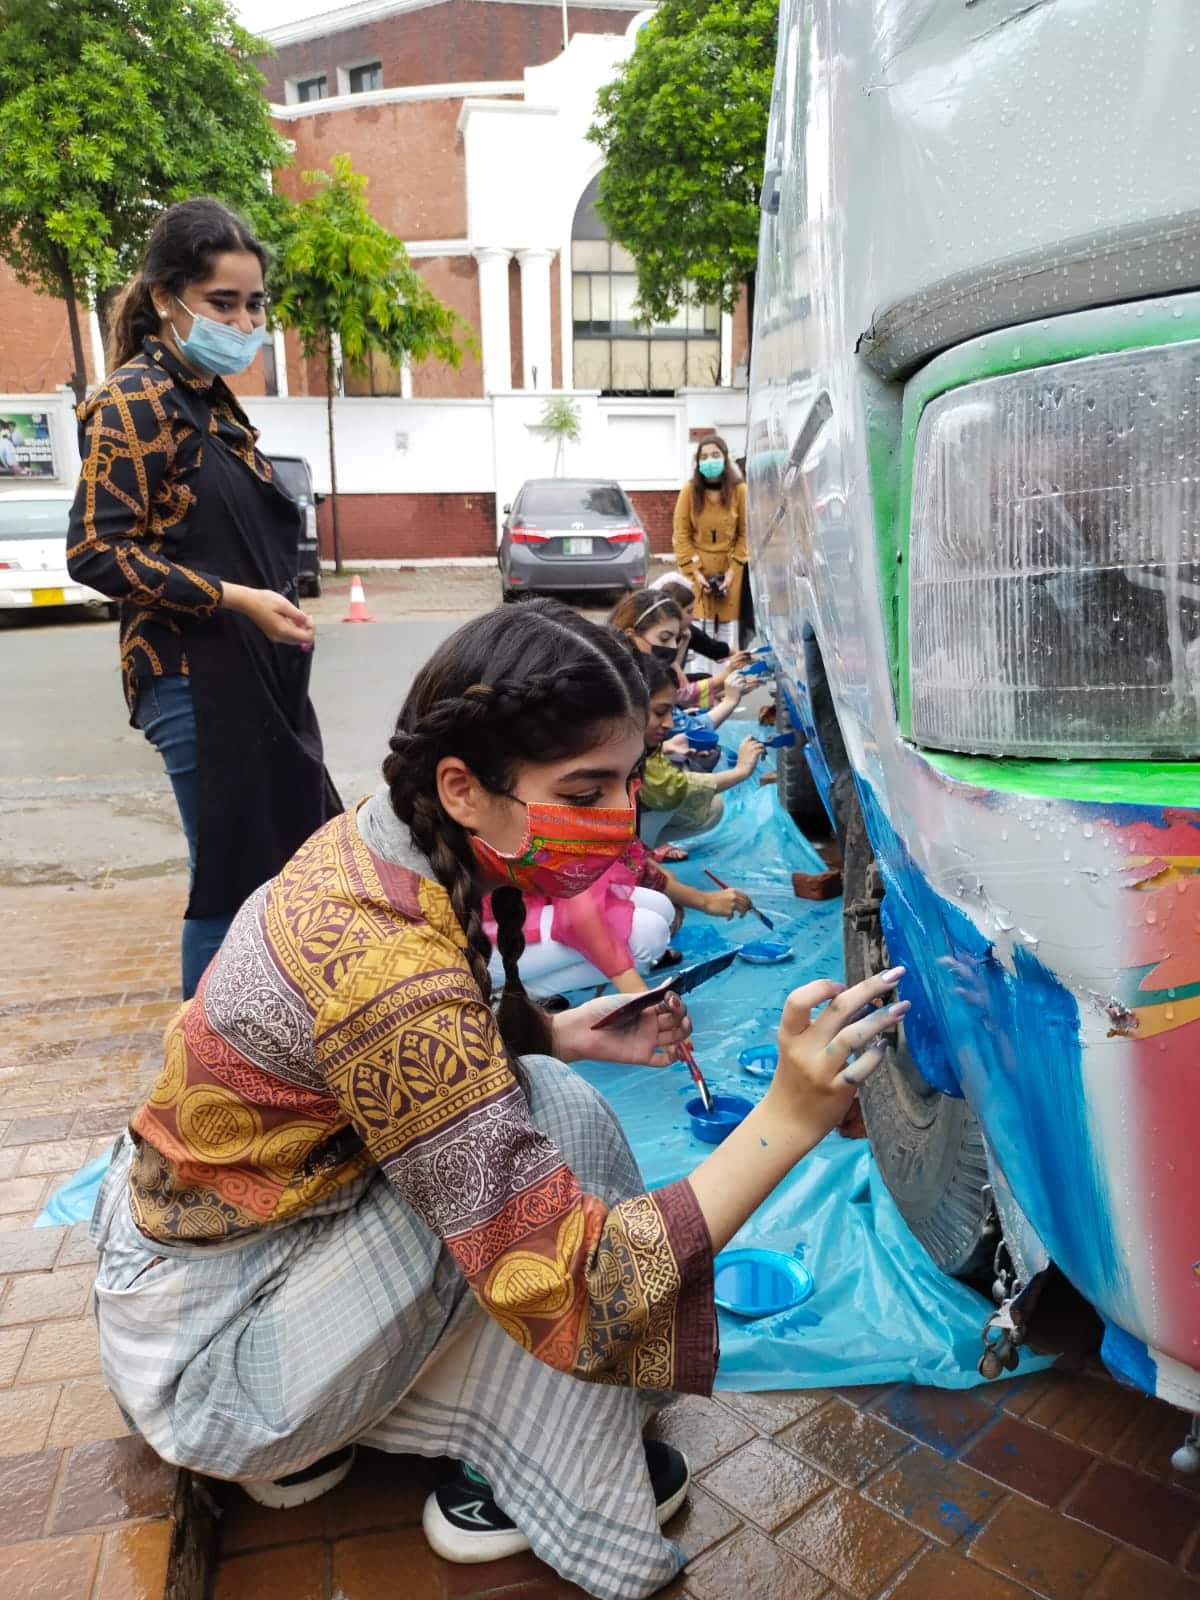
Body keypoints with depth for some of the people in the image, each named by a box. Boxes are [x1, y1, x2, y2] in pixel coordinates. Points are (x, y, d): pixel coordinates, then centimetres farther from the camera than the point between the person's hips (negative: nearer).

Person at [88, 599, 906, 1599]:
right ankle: (512, 1483, 5)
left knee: (524, 1087, 7)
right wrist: (789, 1118, -34)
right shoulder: (390, 975, -35)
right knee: (550, 1117, -18)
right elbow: (574, 1293, -31)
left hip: (180, 1218, 8)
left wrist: (560, 1032, -4)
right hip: (208, 1356, -8)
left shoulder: (376, 842, -9)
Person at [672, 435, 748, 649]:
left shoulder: (739, 490, -3)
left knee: (728, 626, 4)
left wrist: (733, 569, -10)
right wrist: (694, 570, -10)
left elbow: (746, 533, -2)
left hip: (729, 567, 1)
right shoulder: (689, 490, -4)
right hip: (698, 568, 0)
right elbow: (681, 535, -2)